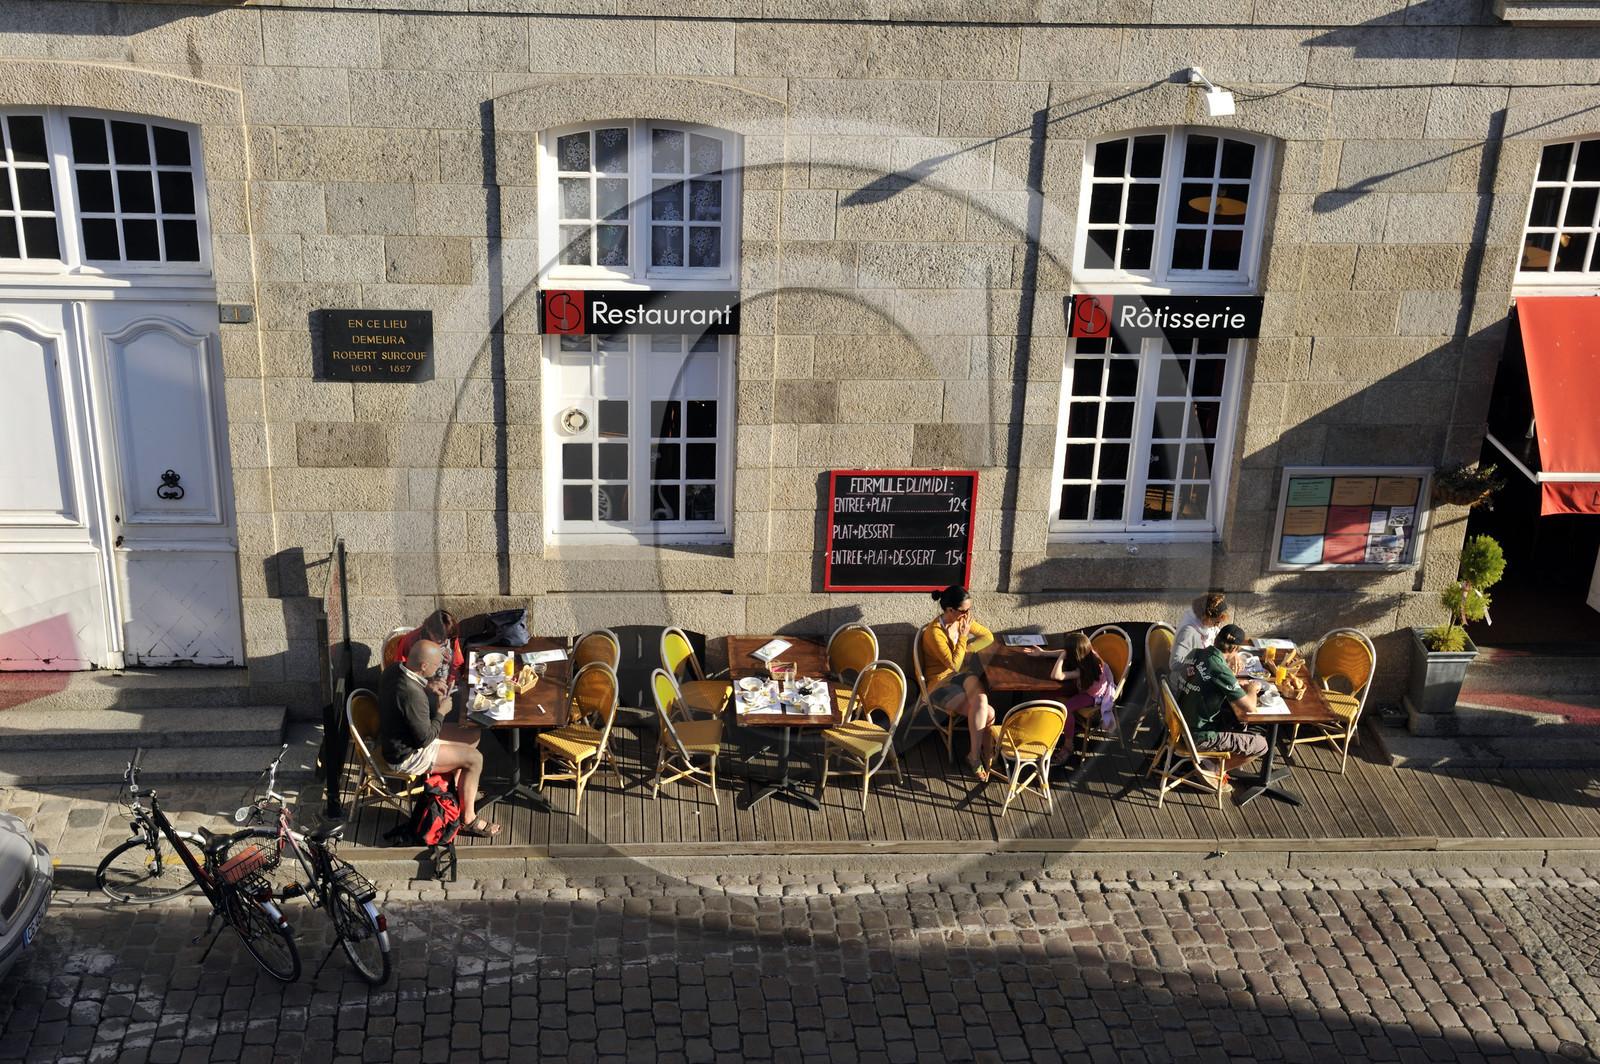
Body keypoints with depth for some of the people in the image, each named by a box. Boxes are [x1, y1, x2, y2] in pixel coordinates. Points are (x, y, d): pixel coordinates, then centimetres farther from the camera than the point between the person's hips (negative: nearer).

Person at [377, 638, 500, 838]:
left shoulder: (394, 669, -8)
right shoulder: (412, 695, -36)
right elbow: (425, 739, -26)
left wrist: (427, 688, -3)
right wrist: (441, 712, -12)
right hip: (406, 757, -10)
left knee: (473, 734, 13)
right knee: (474, 758, -8)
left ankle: (459, 788, 33)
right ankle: (468, 820, 6)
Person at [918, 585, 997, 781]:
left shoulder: (962, 620, 3)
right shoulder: (934, 632, -19)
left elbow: (988, 636, 14)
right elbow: (954, 664, -19)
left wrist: (967, 648, -2)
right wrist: (963, 636, -17)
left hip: (961, 677, 6)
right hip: (940, 684, -6)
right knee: (988, 713, -28)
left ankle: (975, 756, -24)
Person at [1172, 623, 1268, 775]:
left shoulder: (1195, 654, -3)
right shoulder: (1221, 671, -27)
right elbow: (1249, 707, -20)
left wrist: (1238, 684, 12)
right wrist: (1251, 689, 1)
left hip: (1180, 724, 8)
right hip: (1199, 736, -8)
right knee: (1260, 745, 3)